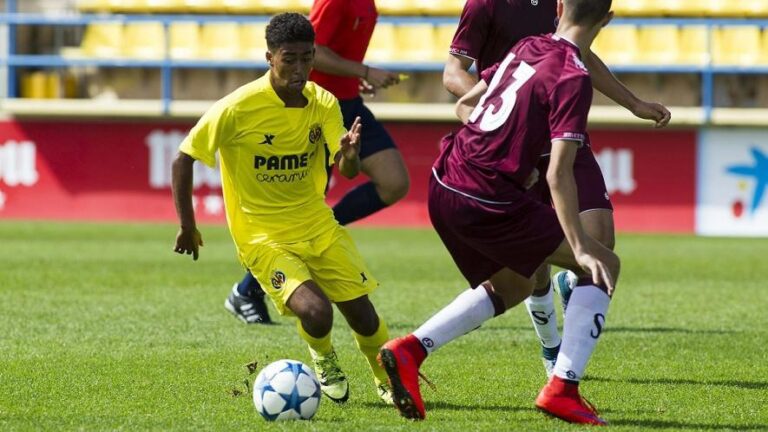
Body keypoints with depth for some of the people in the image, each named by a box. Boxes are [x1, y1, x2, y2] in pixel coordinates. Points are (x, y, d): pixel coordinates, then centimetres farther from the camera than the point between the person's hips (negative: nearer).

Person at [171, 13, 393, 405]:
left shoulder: (324, 104, -4)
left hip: (319, 227, 4)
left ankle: (388, 380, 30)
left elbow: (347, 171, -8)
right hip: (263, 237, -4)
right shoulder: (237, 108, -18)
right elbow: (183, 159, -9)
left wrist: (350, 153, -32)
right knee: (316, 312, -25)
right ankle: (322, 358, 11)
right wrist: (187, 226, -7)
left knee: (362, 313, 0)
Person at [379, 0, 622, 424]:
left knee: (511, 285, 28)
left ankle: (410, 349, 13)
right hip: (485, 201, -8)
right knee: (603, 266, 3)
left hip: (443, 186, 8)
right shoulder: (573, 79, -12)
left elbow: (465, 104, 22)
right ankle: (562, 389, -5)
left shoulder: (526, 48, 11)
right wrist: (580, 247, -17)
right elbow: (558, 174, -18)